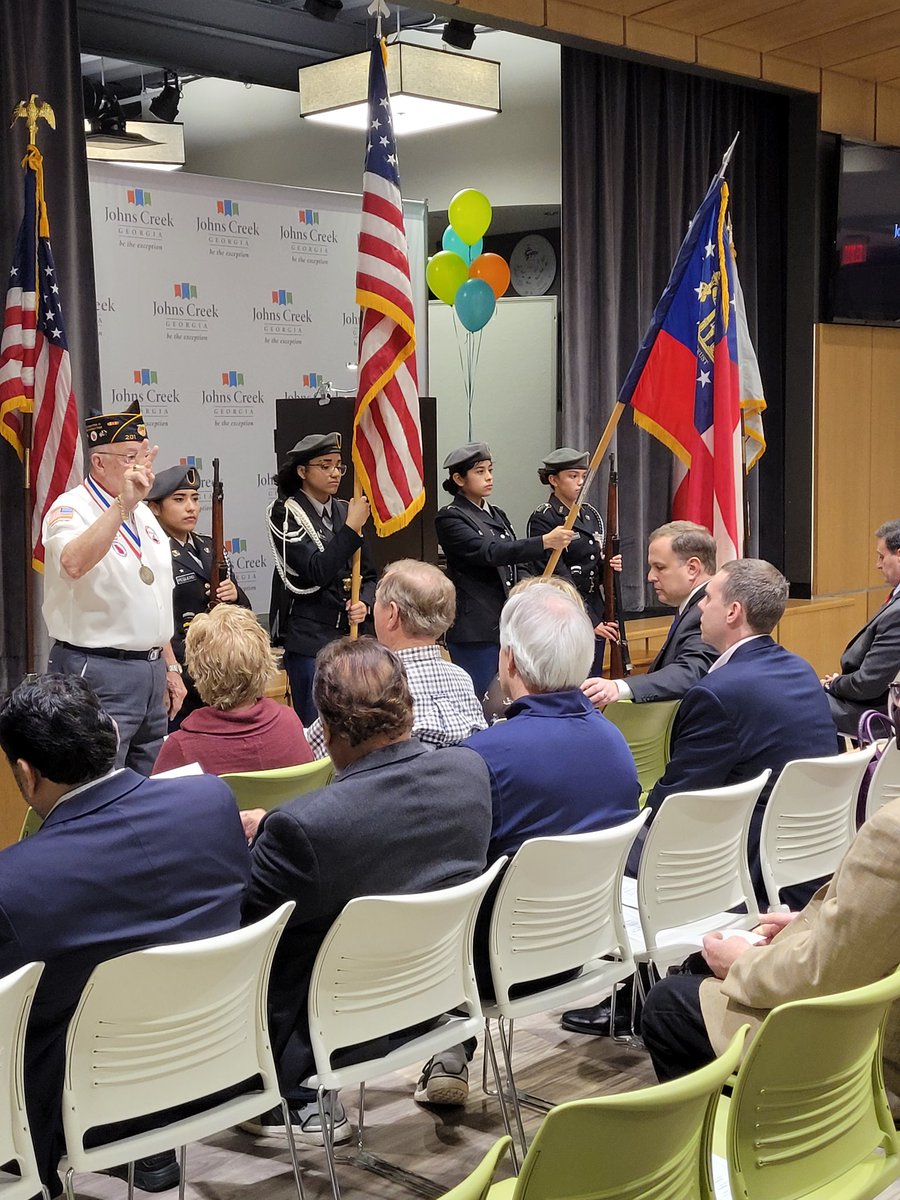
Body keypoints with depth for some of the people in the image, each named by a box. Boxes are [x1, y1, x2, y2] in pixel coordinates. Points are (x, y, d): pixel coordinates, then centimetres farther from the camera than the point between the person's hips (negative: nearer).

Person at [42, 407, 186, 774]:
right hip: (99, 672, -8)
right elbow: (73, 565, -35)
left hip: (152, 669, 8)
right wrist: (123, 504, -36)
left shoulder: (143, 512, 15)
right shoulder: (72, 509, -11)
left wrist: (170, 666, 20)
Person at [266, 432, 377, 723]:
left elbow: (369, 575, 16)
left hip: (348, 634, 6)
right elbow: (316, 572, -18)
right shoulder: (286, 513, -6)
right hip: (308, 637, -6)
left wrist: (364, 604, -5)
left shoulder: (345, 511, 11)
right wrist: (352, 528, -18)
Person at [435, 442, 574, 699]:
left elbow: (516, 563, 19)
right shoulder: (450, 518, -8)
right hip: (476, 630, -7)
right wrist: (545, 542, -27)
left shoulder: (497, 515, 17)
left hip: (509, 626, 7)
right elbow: (489, 552, -21)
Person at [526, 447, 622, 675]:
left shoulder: (590, 514, 12)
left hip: (595, 615, 7)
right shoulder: (543, 519, -10)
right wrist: (589, 622, -16)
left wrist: (609, 566, -5)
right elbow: (559, 576, -15)